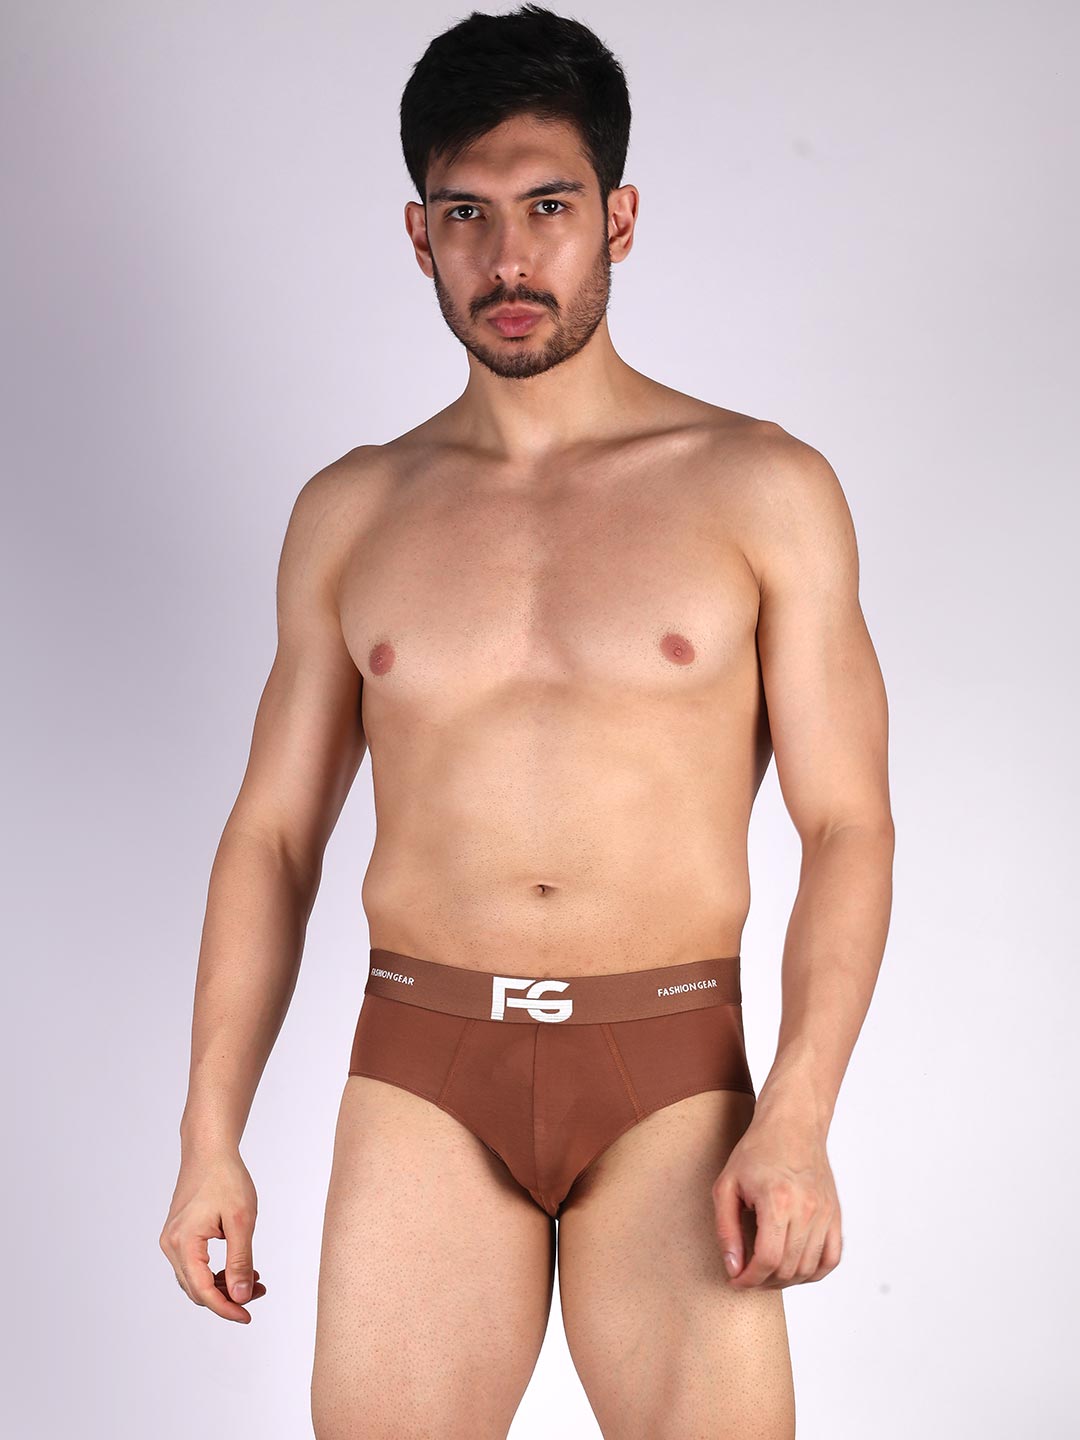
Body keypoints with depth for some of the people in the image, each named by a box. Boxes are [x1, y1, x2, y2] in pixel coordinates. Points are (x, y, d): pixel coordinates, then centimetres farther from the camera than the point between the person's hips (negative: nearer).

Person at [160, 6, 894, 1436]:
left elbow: (847, 826, -1)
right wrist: (211, 1136, 4)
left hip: (670, 1075, -1)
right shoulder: (351, 511, 10)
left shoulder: (763, 490, 2)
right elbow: (274, 833, 11)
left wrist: (796, 1117, -13)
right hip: (422, 1068, 2)